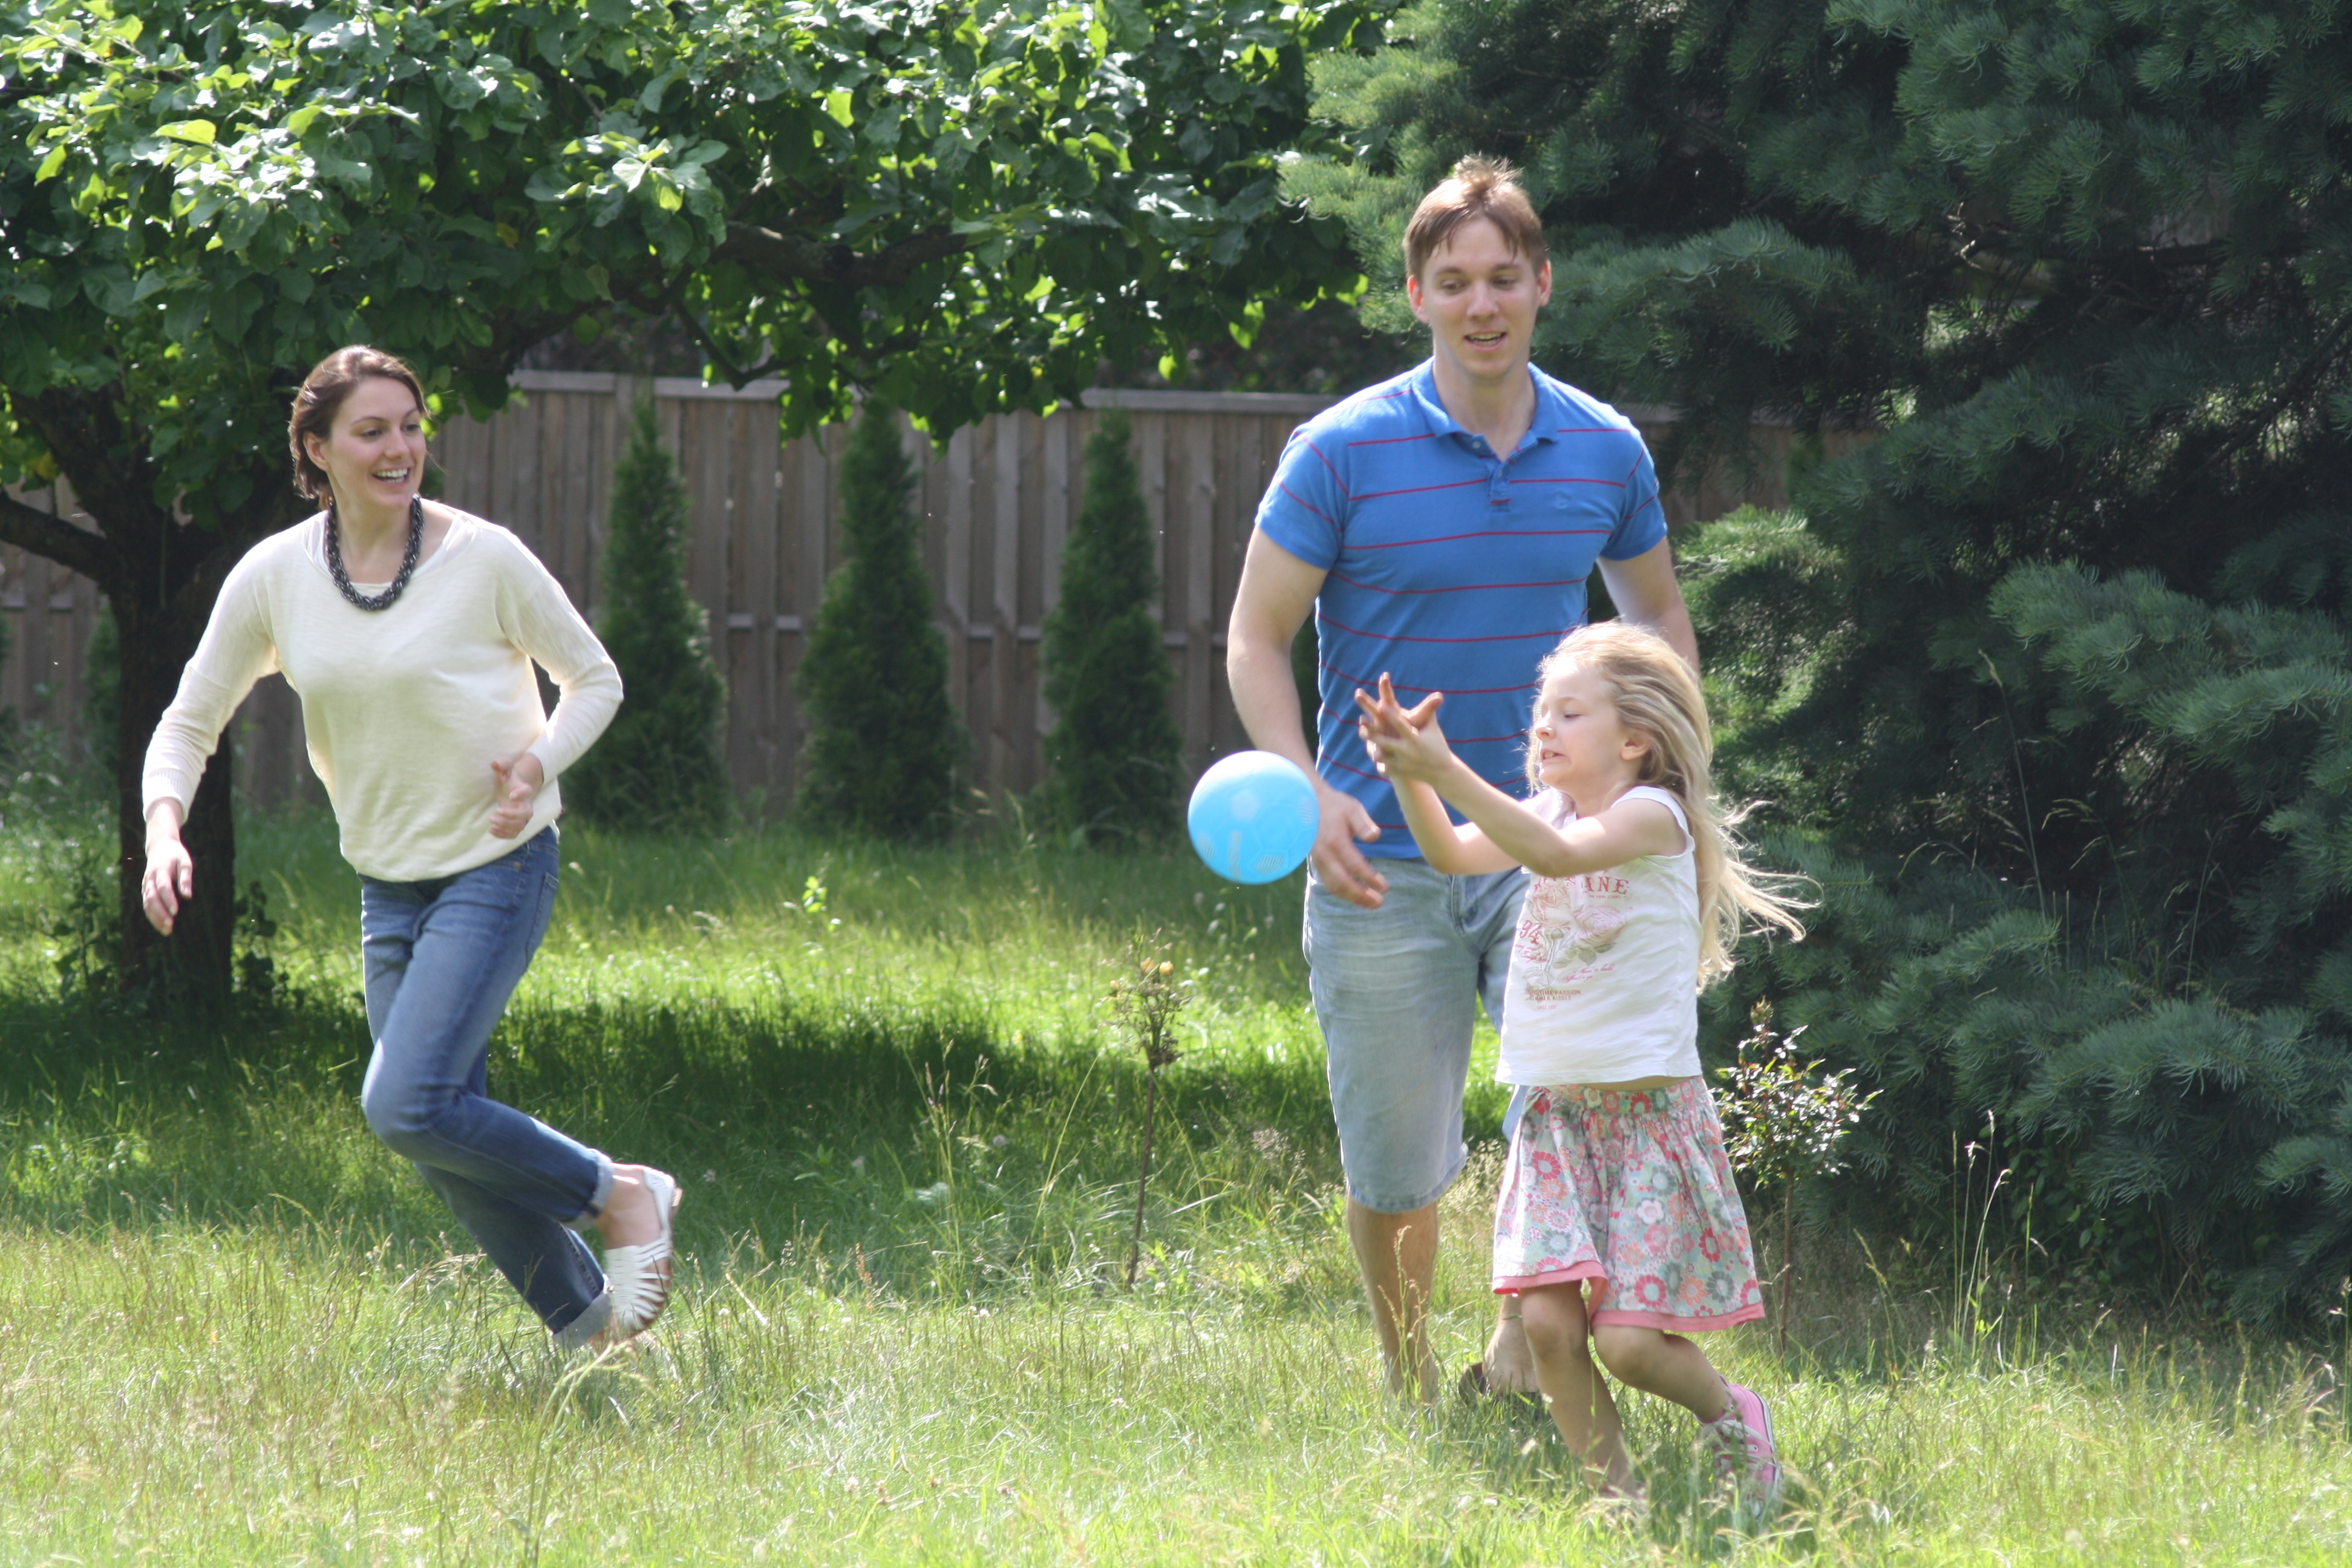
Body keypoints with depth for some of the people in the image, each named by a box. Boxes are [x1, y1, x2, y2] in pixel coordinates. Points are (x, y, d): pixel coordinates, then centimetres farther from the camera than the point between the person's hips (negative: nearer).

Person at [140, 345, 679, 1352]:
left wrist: (539, 761, -19)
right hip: (389, 883, 5)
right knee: (446, 1141, 6)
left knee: (406, 1105, -19)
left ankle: (618, 1195, -1)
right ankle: (582, 1321, 23)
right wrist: (164, 833, -15)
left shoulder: (483, 559, -12)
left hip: (498, 866, -5)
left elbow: (594, 679, 0)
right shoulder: (274, 577, -4)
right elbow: (189, 723, 4)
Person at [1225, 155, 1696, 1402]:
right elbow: (1257, 642, 0)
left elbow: (1658, 615, 21)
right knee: (1396, 1168, 4)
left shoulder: (1605, 453, 4)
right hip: (1384, 865, -1)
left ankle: (1519, 1361, 0)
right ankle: (1410, 1394, 25)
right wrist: (1310, 795, -16)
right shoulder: (1342, 453, -5)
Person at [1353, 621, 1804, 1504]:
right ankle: (1616, 1495, 6)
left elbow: (1558, 854, -28)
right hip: (1554, 1107, 6)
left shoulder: (1652, 816, -10)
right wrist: (1408, 776, -19)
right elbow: (1453, 856, -1)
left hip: (1648, 1105, -6)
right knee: (1547, 1318, -9)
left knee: (1628, 1338, -10)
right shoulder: (1551, 812, 11)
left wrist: (1445, 770, -35)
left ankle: (1730, 1414, 20)